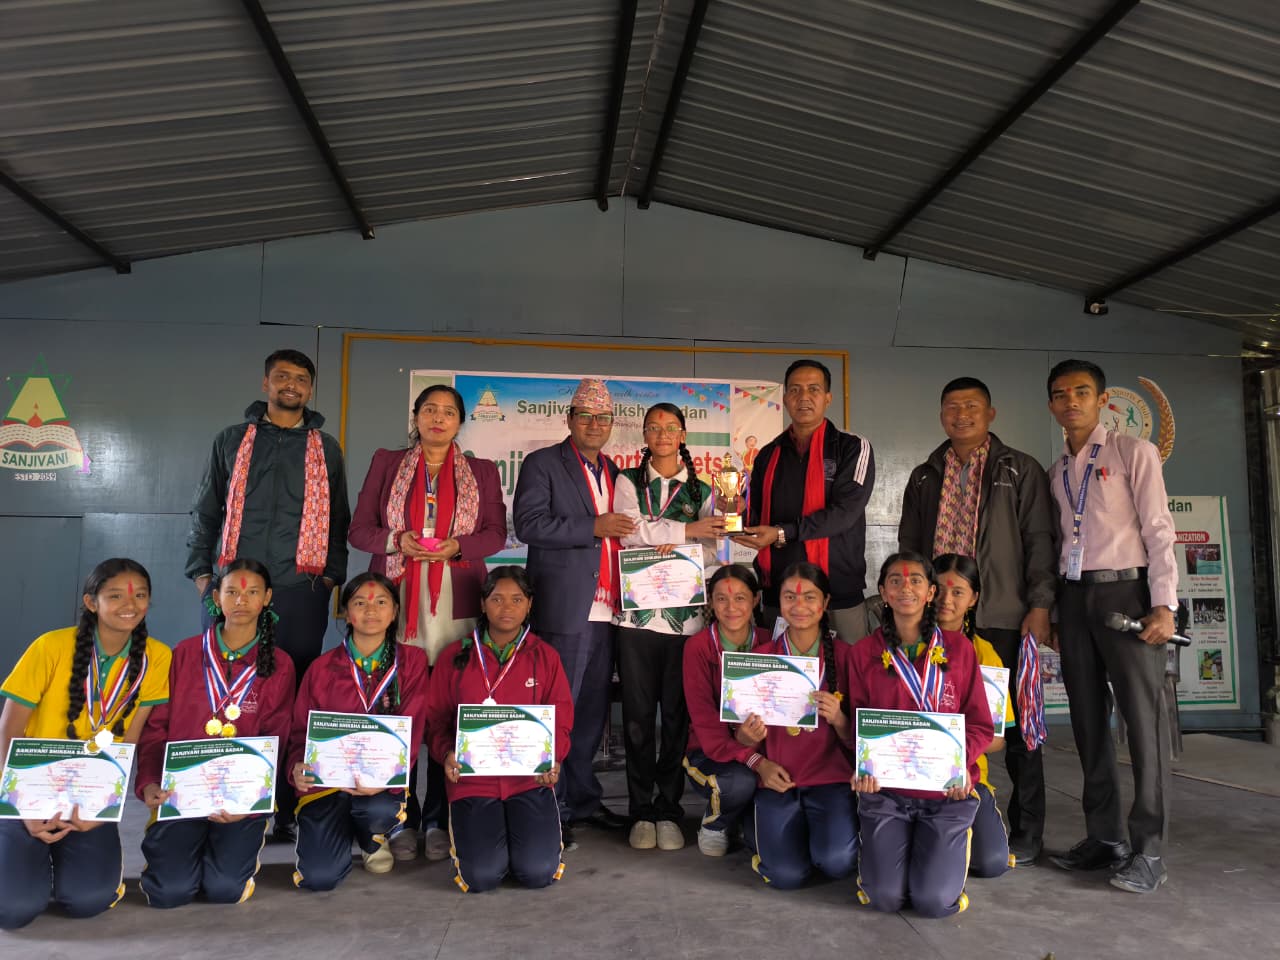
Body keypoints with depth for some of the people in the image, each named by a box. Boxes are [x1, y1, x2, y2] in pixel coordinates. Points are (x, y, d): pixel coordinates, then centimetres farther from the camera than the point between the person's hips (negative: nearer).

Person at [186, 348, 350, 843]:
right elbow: (206, 511, 13)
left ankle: (285, 810, 6)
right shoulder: (232, 440, 14)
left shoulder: (326, 449, 13)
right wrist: (201, 570, 4)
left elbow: (337, 519, 13)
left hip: (301, 589, 0)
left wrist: (333, 575, 4)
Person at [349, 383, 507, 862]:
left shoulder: (482, 471, 13)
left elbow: (496, 534, 8)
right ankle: (402, 818, 9)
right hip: (396, 599, 0)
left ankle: (439, 819, 8)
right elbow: (359, 529, 9)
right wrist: (397, 541, -10)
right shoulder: (386, 463, 13)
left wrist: (457, 545, -11)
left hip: (456, 603, 0)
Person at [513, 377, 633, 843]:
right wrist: (594, 528, -16)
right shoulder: (542, 464, 0)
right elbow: (529, 524, -12)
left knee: (592, 713, 12)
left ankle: (584, 800, 22)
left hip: (606, 611, 6)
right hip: (565, 610, -6)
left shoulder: (614, 473, 20)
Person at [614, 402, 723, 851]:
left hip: (685, 616, 1)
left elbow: (710, 545, 3)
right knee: (638, 716, 2)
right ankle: (642, 811, 14)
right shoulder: (629, 482, 9)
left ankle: (669, 811, 15)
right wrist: (685, 531, -10)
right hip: (638, 615, -1)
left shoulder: (702, 490, 13)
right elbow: (631, 531, -6)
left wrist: (667, 538, -14)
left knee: (678, 717, 3)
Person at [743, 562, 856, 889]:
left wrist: (838, 718, -18)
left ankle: (832, 828, 11)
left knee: (837, 863, -23)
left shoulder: (843, 655, 1)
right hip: (777, 779, 0)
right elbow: (746, 732, 8)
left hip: (830, 778, 0)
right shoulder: (761, 656, 3)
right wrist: (761, 764, -11)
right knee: (786, 875, -17)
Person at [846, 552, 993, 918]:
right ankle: (878, 845, 23)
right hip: (885, 787, 0)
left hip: (947, 790, 0)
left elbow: (981, 725, 2)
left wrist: (959, 762, -17)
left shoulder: (958, 648, 1)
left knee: (935, 901, -9)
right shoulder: (864, 652, 2)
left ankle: (946, 845, 23)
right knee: (885, 897, -10)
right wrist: (865, 767, -15)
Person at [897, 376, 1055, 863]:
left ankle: (1025, 832, 17)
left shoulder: (1020, 470, 5)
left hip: (1005, 620, -3)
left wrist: (1039, 605, -9)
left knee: (1016, 726, 5)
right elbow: (909, 547, 17)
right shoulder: (924, 478, 15)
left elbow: (1039, 540, 0)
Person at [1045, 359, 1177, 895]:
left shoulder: (1134, 453, 1)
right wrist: (1051, 609, 10)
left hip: (1123, 591, -5)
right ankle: (1104, 836, 17)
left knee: (1143, 715, -5)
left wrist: (1163, 604, -13)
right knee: (1088, 719, 8)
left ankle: (1148, 850, 1)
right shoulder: (1057, 471, 16)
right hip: (1073, 595, 5)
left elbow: (1158, 529, -6)